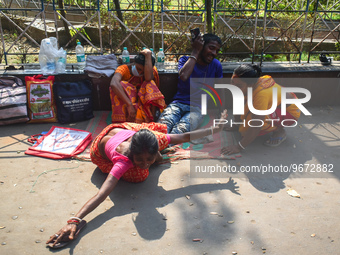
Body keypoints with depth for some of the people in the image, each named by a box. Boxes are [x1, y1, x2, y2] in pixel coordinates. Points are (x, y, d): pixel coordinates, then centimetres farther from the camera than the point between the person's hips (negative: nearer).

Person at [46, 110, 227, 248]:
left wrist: (215, 129, -18)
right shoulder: (123, 161, -49)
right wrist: (75, 220, -70)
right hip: (104, 144, -3)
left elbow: (185, 137, -25)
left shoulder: (156, 140, -37)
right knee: (140, 176, -2)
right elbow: (102, 194, -59)